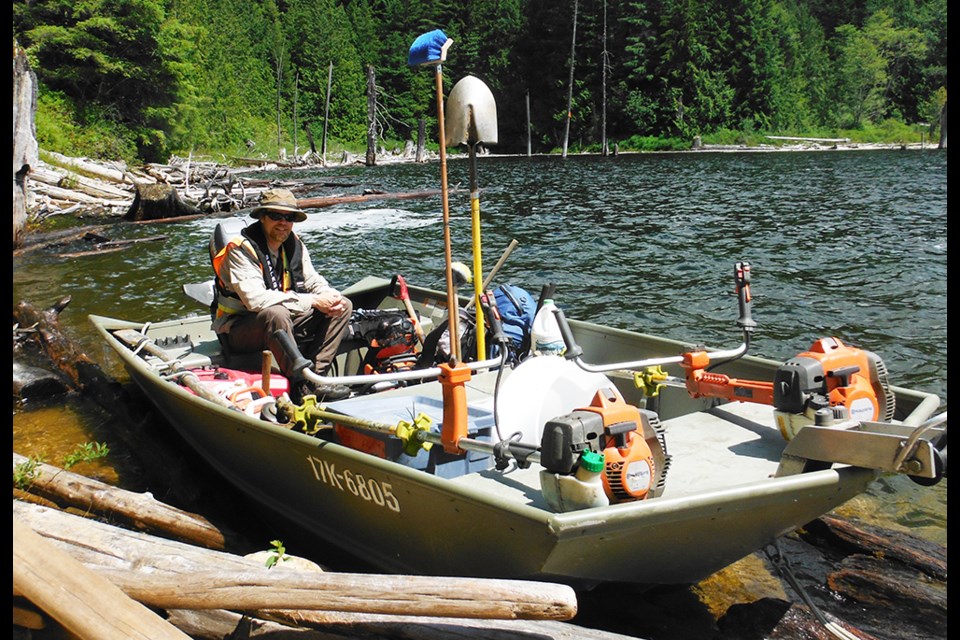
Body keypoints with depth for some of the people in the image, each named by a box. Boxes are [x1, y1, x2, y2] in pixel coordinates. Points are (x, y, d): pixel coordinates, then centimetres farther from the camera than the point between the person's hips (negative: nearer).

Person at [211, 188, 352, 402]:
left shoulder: (294, 244, 2)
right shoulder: (241, 249, -20)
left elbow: (313, 281, 7)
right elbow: (255, 299, -32)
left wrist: (332, 298, -18)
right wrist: (312, 301, -30)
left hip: (281, 321, 7)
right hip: (238, 329, -7)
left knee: (344, 306, -4)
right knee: (276, 314, -40)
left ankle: (315, 374, -17)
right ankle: (302, 385, -29)